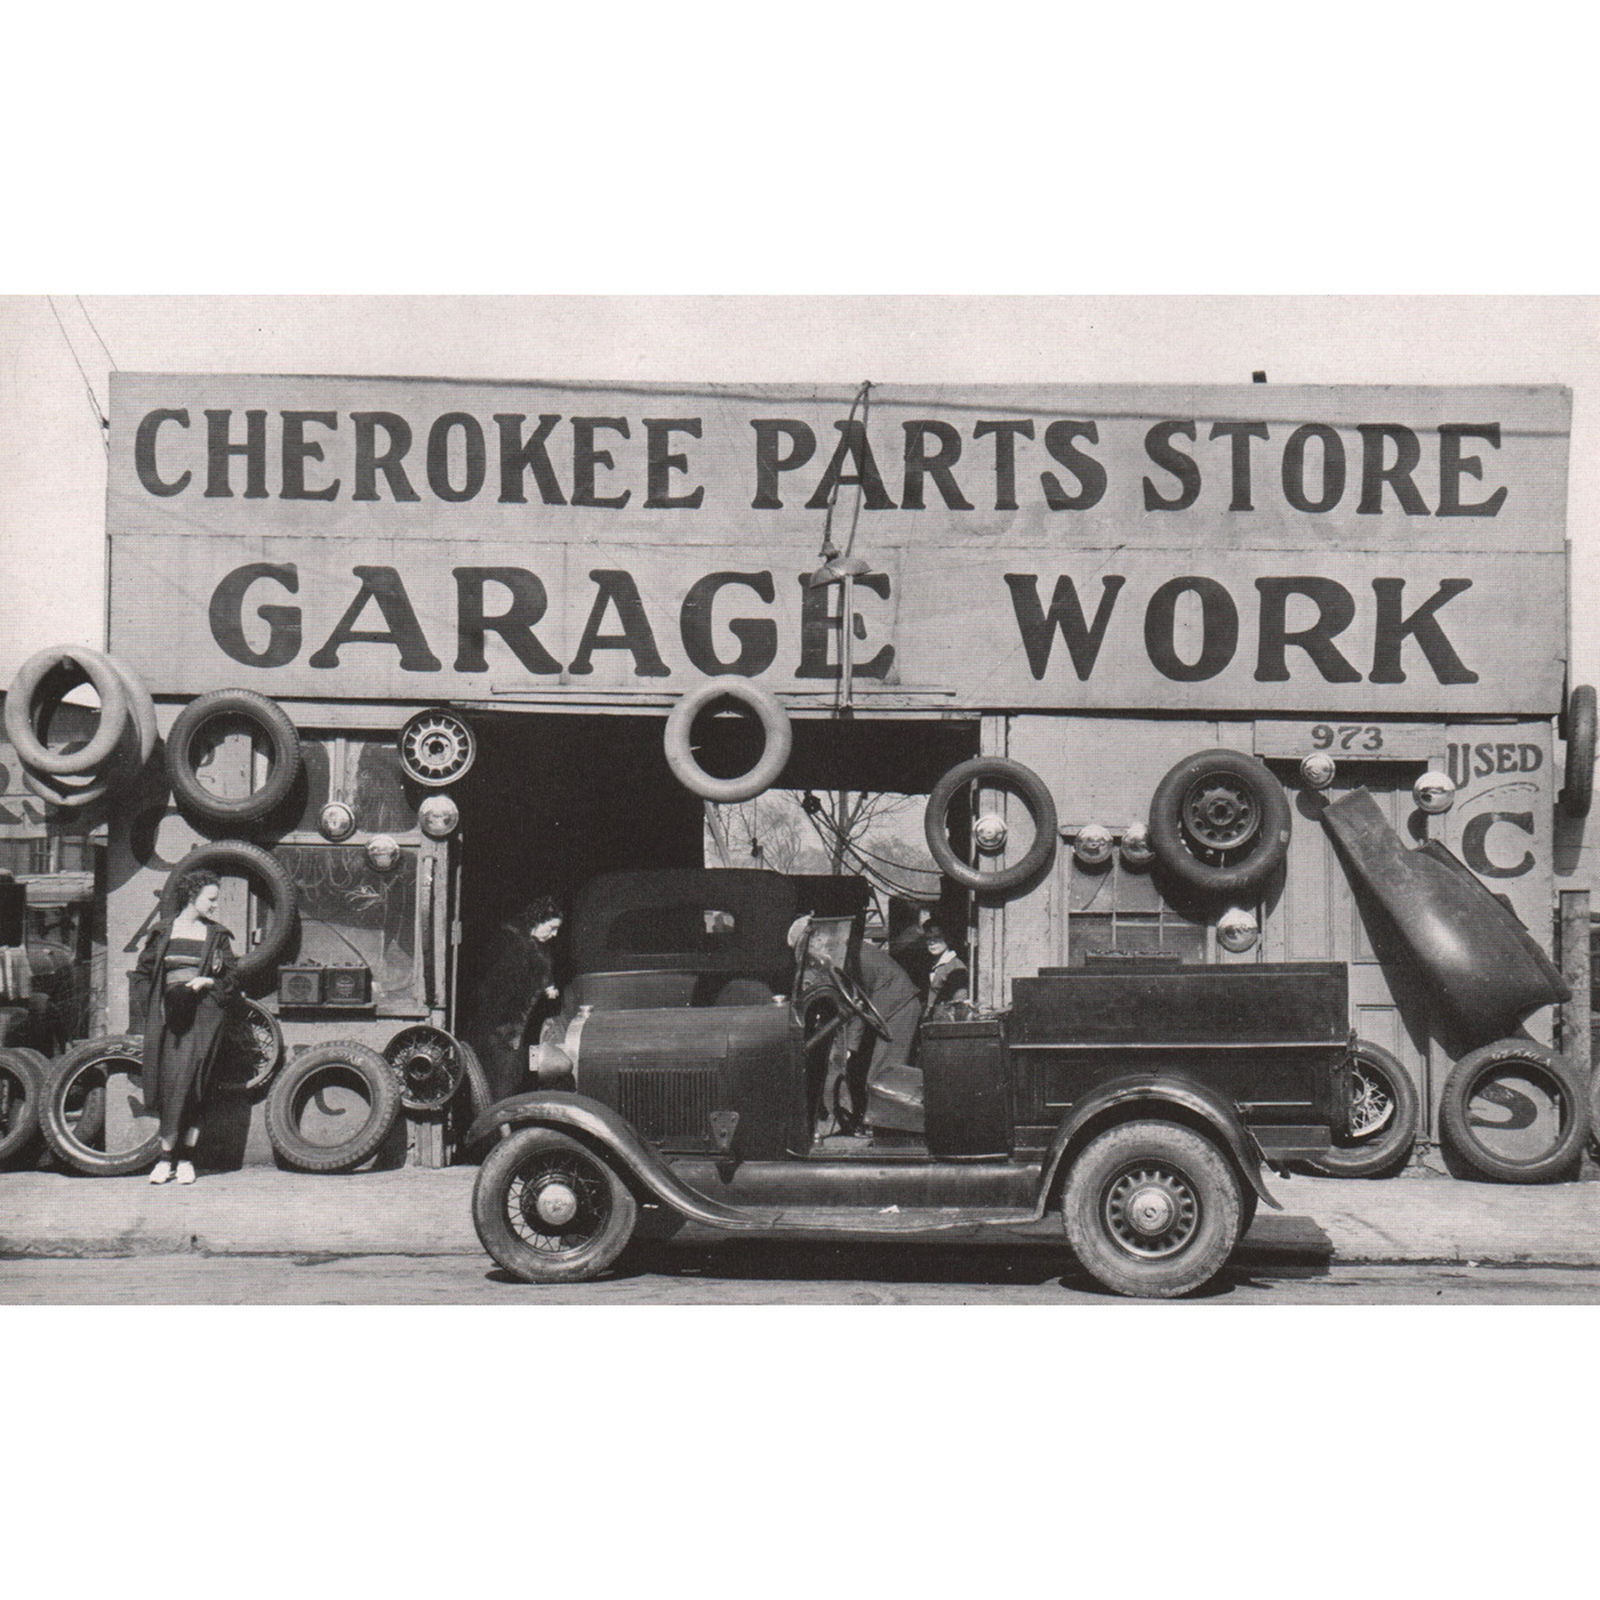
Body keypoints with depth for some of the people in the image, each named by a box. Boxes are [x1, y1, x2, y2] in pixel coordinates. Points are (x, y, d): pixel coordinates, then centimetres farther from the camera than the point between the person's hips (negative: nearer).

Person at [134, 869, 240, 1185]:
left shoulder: (217, 936, 9)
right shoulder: (163, 932, 10)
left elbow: (232, 978, 10)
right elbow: (144, 971, 14)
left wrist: (207, 982, -7)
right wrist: (153, 1003, 0)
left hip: (201, 1014, -1)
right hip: (167, 1013, 1)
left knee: (187, 1079, -9)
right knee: (166, 1079, -4)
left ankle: (171, 1156, -5)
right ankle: (179, 1156, 3)